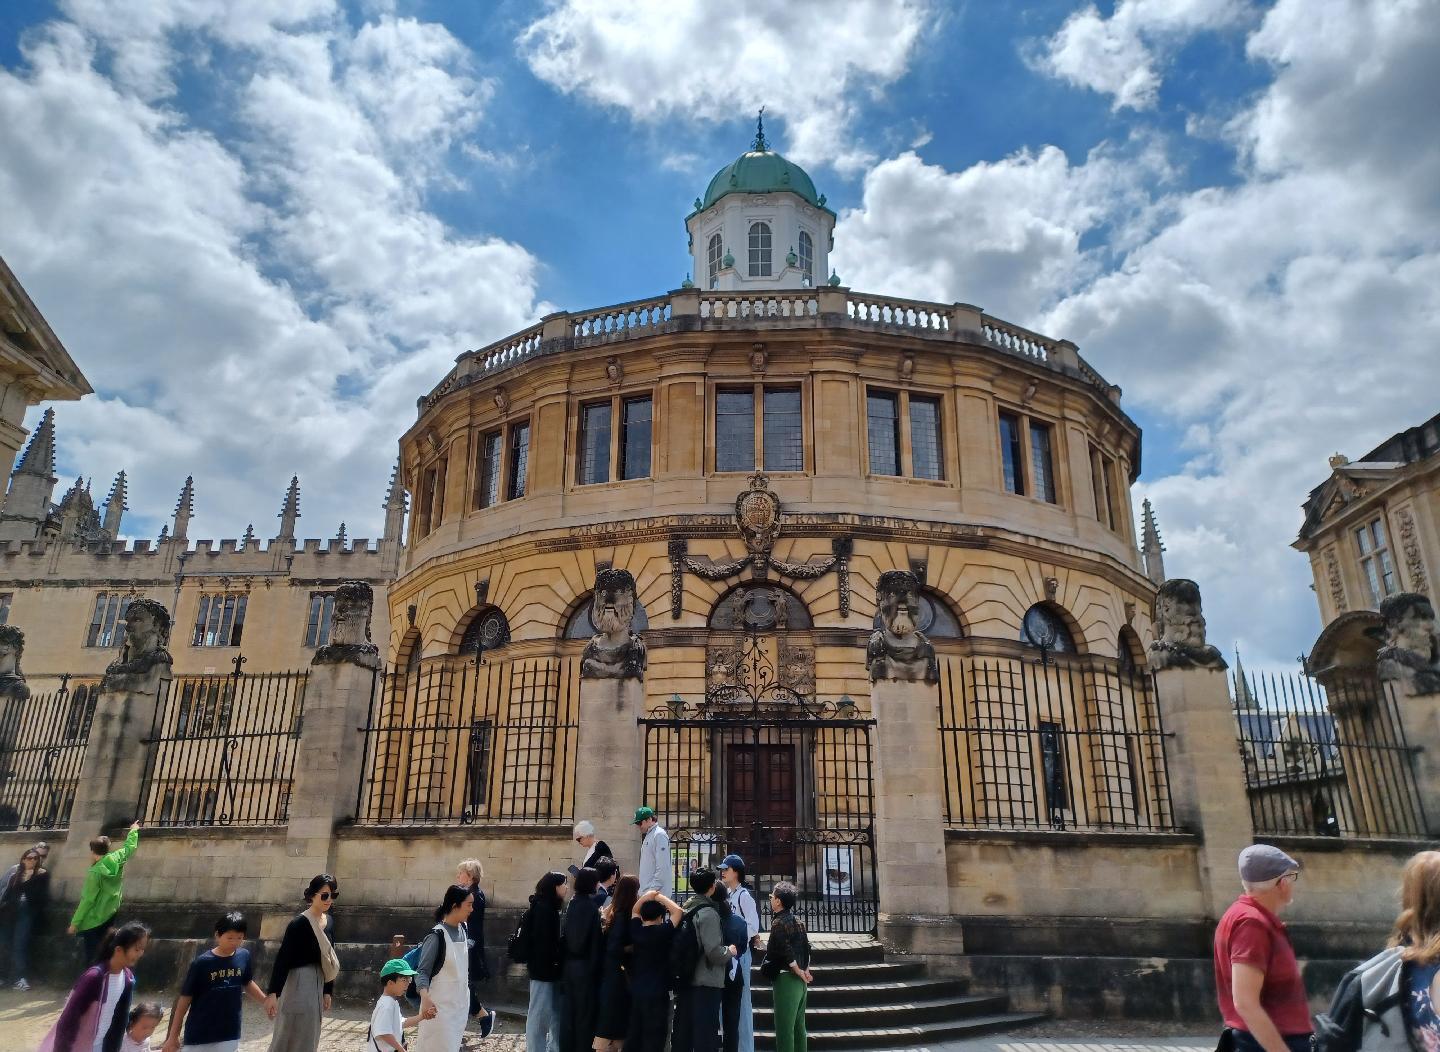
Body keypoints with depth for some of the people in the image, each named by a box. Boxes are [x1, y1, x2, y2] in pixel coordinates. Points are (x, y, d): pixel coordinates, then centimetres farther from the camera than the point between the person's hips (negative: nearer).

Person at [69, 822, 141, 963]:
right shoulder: (116, 859, -7)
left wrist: (75, 923, -13)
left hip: (93, 920, -7)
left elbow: (87, 900, -21)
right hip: (111, 914, 7)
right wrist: (134, 831, 32)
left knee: (92, 956, 1)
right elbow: (130, 847, 14)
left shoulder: (95, 872, -23)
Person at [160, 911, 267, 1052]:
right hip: (199, 1035, -3)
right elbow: (185, 999, -7)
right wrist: (173, 1036, -5)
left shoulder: (244, 956, -4)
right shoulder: (202, 963, -15)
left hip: (229, 1035, 3)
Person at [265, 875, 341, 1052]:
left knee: (309, 1037, 15)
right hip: (298, 983, -7)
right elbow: (282, 958, -19)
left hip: (317, 984, 8)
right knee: (292, 1036, 1)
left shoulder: (330, 921, 6)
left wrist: (327, 991, 14)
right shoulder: (299, 923, -16)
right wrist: (272, 993, -23)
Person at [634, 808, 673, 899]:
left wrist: (654, 889, -18)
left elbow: (662, 866, -17)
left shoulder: (659, 835, -11)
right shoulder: (648, 836, 17)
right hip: (646, 891, 9)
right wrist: (642, 888, 14)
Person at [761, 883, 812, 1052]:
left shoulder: (779, 923, -14)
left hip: (786, 979, -9)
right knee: (798, 1027, 14)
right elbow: (806, 948, 15)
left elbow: (787, 951, -22)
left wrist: (798, 972, -12)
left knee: (784, 1029, -4)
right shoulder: (796, 921, 12)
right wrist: (806, 971, 12)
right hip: (801, 981, 9)